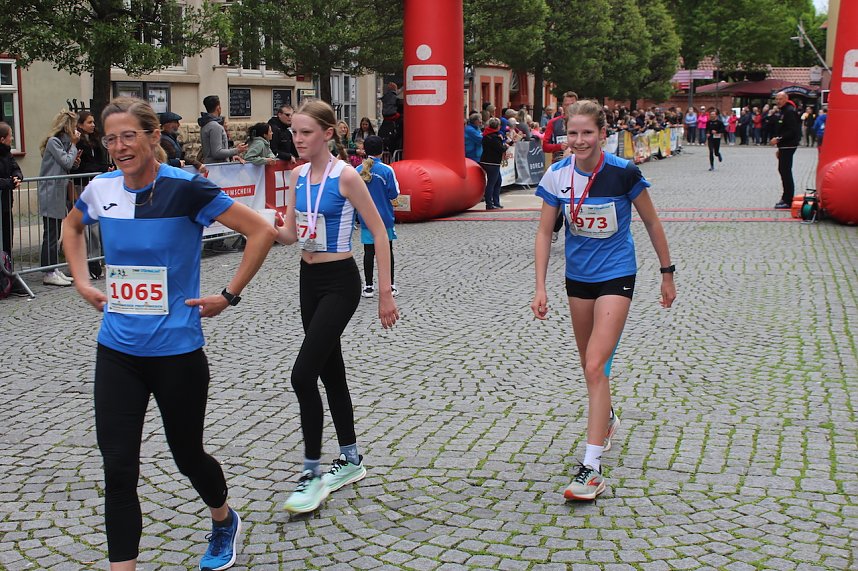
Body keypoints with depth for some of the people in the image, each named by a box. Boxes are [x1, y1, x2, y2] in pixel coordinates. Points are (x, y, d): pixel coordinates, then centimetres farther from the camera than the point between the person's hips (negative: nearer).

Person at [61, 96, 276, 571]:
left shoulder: (185, 188, -15)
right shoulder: (101, 190, 0)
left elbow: (262, 231, -14)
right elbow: (71, 227, 24)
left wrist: (229, 296, -12)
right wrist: (83, 284, 12)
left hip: (176, 350, -4)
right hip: (116, 350, 4)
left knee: (186, 453, 14)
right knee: (118, 469, 0)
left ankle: (224, 522, 45)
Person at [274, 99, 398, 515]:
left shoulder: (345, 176, -14)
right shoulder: (298, 176, 7)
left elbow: (379, 234, -12)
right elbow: (291, 234, 10)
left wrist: (385, 293, -13)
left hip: (339, 282, -8)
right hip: (309, 280, 8)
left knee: (303, 374, -14)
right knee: (330, 371, 15)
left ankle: (313, 475, -3)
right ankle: (351, 460, 29)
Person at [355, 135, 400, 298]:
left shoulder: (358, 171, -4)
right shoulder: (386, 170, -12)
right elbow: (394, 194, -9)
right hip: (384, 216, -2)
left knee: (369, 251, 6)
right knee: (387, 250, 7)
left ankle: (368, 286, 10)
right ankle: (390, 286, 11)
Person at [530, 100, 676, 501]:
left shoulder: (623, 173, -16)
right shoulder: (557, 176, -7)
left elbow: (651, 222, -3)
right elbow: (544, 232, -1)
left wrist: (667, 273, 3)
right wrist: (540, 287, -7)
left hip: (616, 275, -4)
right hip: (578, 276, 5)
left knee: (596, 366, -15)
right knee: (591, 365, 18)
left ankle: (592, 469, -14)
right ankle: (606, 418, 50)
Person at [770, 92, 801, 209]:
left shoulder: (789, 112, -15)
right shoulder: (784, 111, 18)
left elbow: (792, 131, -23)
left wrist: (778, 139, -25)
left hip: (788, 146, -11)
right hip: (784, 146, 11)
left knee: (785, 171, -10)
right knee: (783, 170, 16)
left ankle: (788, 201, -8)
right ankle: (786, 198, 25)